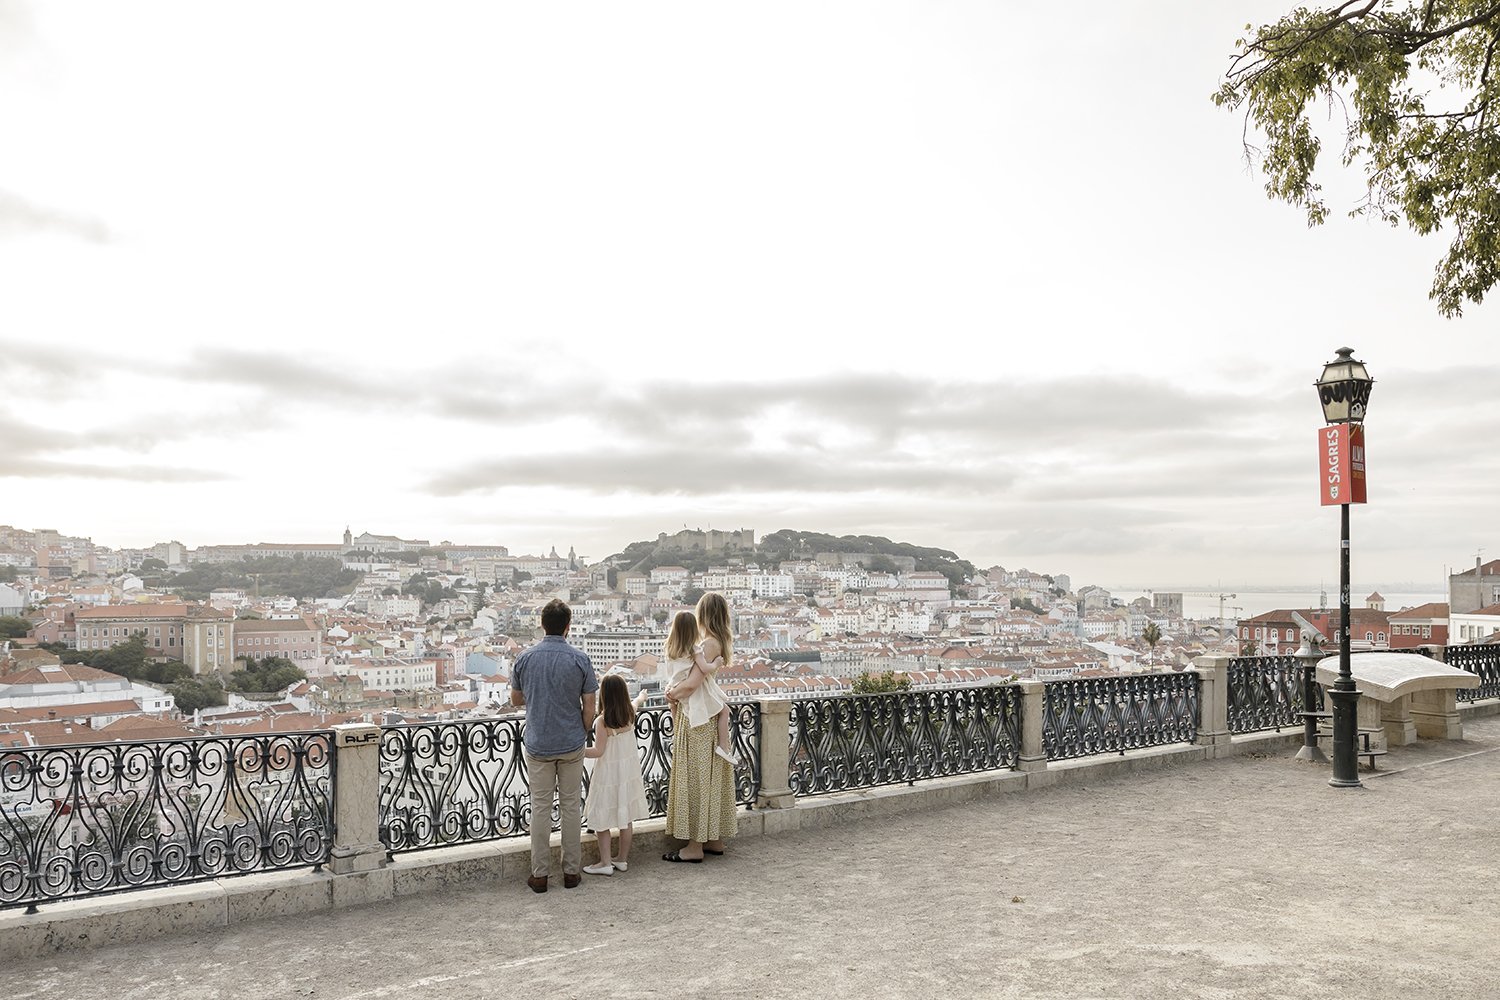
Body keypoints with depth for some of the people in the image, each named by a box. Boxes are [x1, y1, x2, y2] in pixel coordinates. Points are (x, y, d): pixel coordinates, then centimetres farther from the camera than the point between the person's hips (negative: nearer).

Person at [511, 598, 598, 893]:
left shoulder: (525, 658, -5)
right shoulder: (580, 660, -10)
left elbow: (516, 699, 9)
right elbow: (589, 708, -6)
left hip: (538, 745, 1)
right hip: (571, 746, -1)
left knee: (540, 808, 7)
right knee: (571, 807, 9)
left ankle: (540, 874, 11)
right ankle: (571, 871, 15)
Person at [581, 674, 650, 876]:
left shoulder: (602, 721, -20)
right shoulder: (630, 713, -2)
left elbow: (598, 751, -20)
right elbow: (635, 703, 23)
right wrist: (641, 696, 44)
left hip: (608, 773, -6)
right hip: (629, 770, 6)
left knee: (602, 819, 3)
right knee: (626, 817, 14)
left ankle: (605, 863, 5)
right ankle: (622, 858, 25)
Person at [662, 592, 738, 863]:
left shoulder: (709, 644, -18)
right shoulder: (726, 642, 9)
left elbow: (693, 682, -26)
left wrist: (672, 694, -8)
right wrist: (676, 691, 2)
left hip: (697, 719, -9)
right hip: (714, 716, 9)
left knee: (695, 779, -2)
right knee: (713, 778, 14)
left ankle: (694, 846, 4)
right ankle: (715, 839, 23)